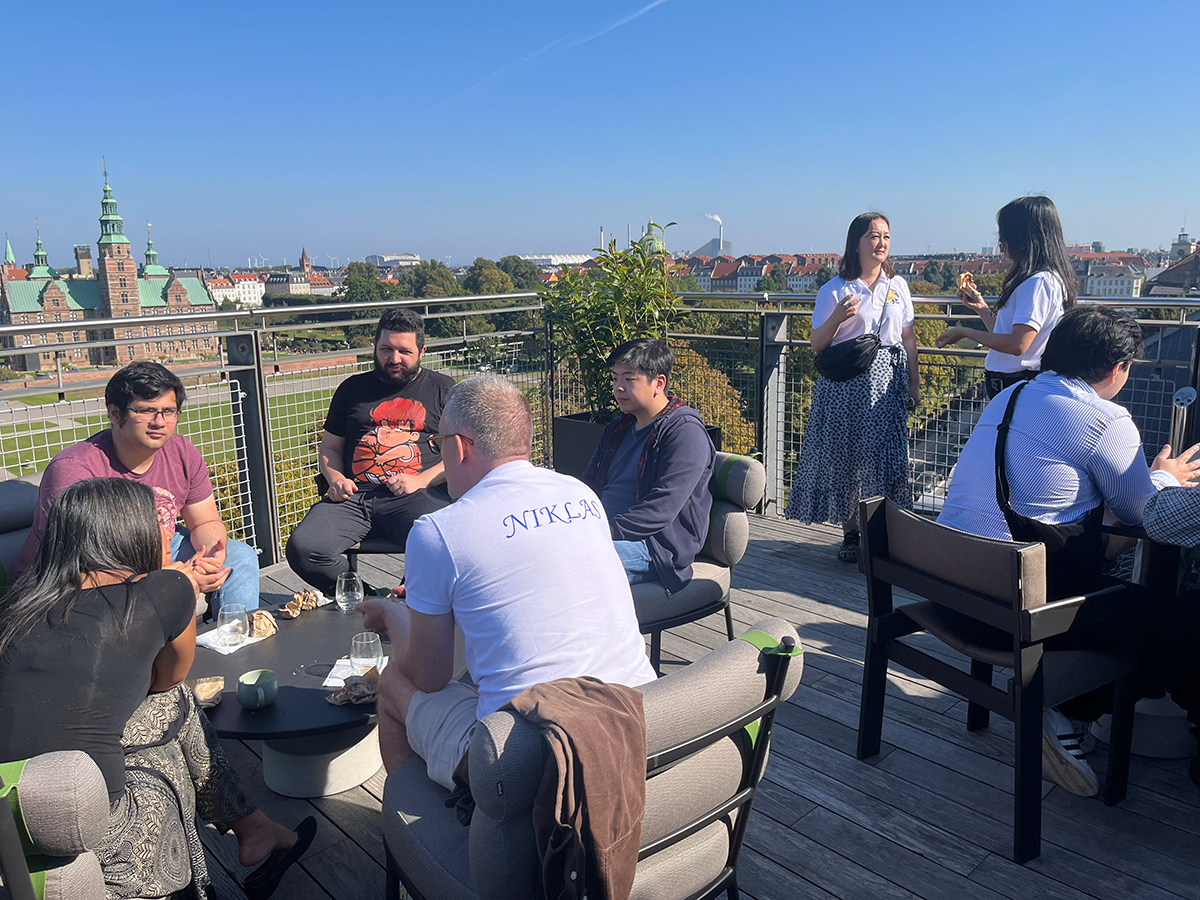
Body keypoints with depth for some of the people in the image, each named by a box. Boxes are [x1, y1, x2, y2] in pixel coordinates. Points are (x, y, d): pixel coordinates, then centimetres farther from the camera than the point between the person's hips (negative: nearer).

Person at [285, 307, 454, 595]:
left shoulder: (443, 388, 14)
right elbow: (329, 448, 28)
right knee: (302, 549, -24)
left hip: (417, 495, -3)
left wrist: (421, 480, -8)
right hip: (353, 496, 3)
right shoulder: (353, 388, 23)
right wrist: (336, 479, 5)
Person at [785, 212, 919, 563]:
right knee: (847, 454, -1)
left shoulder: (897, 286, 10)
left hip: (888, 381, 3)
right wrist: (837, 317, -19)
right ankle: (850, 532, 12)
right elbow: (817, 346, -2)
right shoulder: (834, 290, -2)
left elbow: (908, 339, 15)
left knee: (886, 454, 2)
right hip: (847, 382, -3)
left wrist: (914, 383, 12)